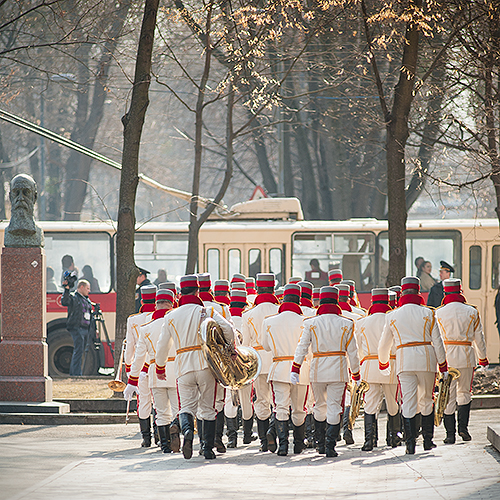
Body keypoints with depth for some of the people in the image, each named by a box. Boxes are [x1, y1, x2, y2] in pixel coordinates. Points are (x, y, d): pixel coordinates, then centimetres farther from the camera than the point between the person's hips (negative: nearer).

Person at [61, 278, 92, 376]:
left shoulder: (87, 300, 22)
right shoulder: (73, 297, -3)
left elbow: (90, 315, 27)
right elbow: (64, 302, -23)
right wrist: (66, 290, -31)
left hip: (85, 329, 9)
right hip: (76, 328, -9)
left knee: (78, 352, 11)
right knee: (78, 351, -15)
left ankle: (73, 372, 17)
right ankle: (77, 373, -18)